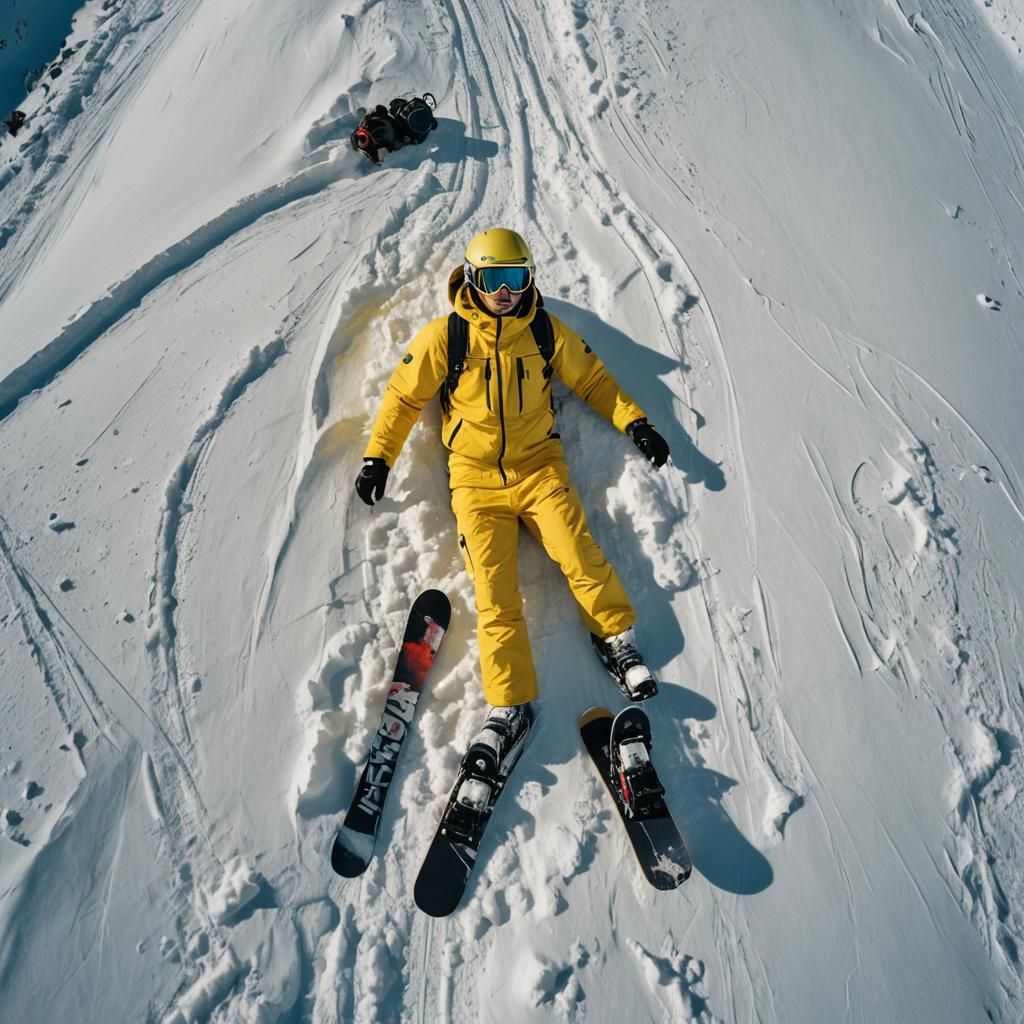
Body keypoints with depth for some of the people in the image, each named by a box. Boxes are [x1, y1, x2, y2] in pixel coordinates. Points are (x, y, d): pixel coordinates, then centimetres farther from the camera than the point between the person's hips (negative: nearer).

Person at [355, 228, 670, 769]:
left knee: (576, 552, -20)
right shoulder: (444, 337, 0)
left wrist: (635, 422, 10)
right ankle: (510, 706, -11)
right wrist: (378, 455, 3)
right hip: (475, 477, -1)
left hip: (538, 466, 1)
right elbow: (404, 395, 8)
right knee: (493, 585, -13)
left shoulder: (547, 333, 6)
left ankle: (618, 642, 1)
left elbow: (592, 379, 17)